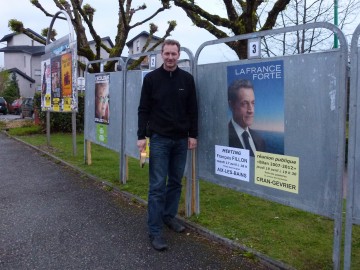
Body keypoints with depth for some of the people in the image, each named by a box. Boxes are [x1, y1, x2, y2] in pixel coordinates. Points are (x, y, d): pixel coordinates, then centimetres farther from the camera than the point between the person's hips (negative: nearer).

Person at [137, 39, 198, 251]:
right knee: (157, 185, -4)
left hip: (181, 140, 3)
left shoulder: (187, 79, 4)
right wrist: (141, 136, -9)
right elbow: (143, 110, -2)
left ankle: (169, 216, 30)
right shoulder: (151, 78, -2)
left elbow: (193, 110, 7)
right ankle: (155, 231, 1)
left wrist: (193, 135, 3)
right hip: (159, 139, -3)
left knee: (176, 182, 12)